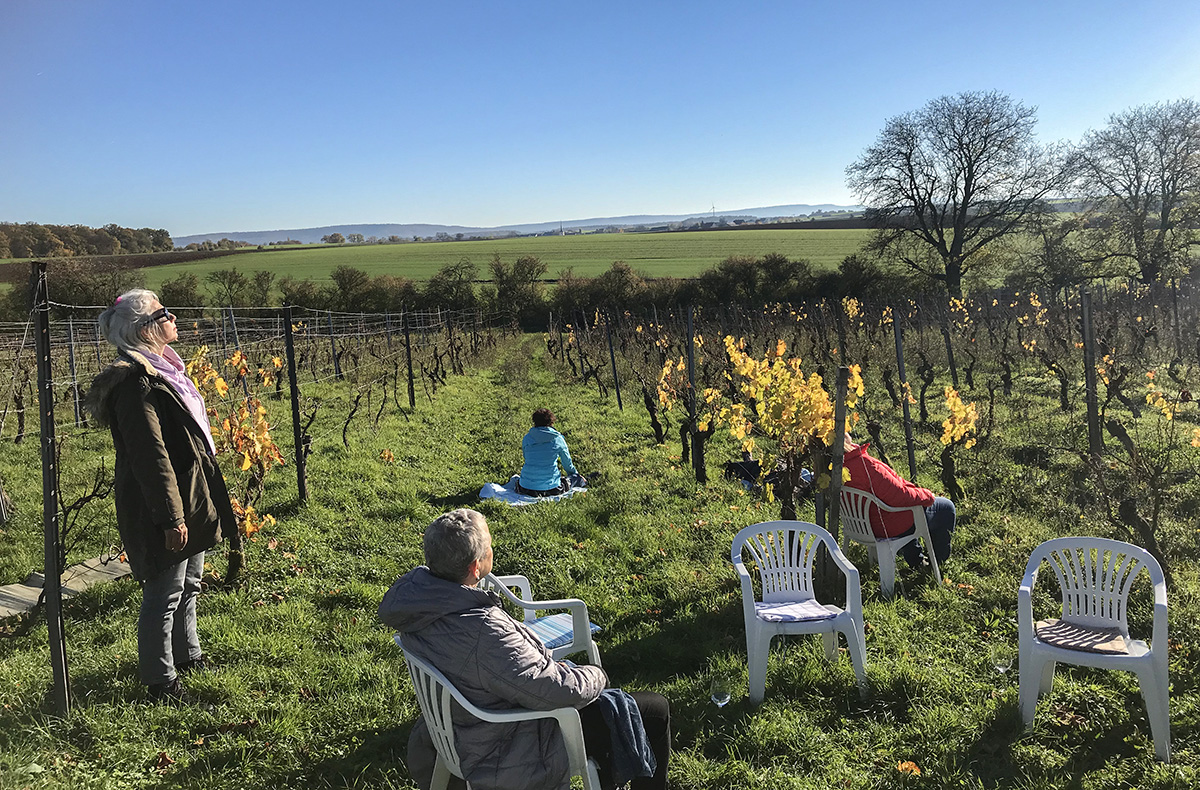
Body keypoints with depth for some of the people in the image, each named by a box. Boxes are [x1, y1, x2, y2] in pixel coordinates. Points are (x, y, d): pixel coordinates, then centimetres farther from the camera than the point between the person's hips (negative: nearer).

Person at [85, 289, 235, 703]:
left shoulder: (162, 369, 12)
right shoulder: (135, 381, -21)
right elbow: (150, 455, -24)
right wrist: (171, 517, -24)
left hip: (192, 500, 10)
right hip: (162, 509, -10)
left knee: (188, 585, 22)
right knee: (165, 592, 1)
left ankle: (187, 655, 39)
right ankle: (160, 679, 15)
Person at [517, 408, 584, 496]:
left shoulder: (527, 438, 2)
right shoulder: (558, 439, -4)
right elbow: (567, 463, 9)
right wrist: (576, 474, 31)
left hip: (526, 488, 2)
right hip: (550, 487, -2)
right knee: (576, 477, 23)